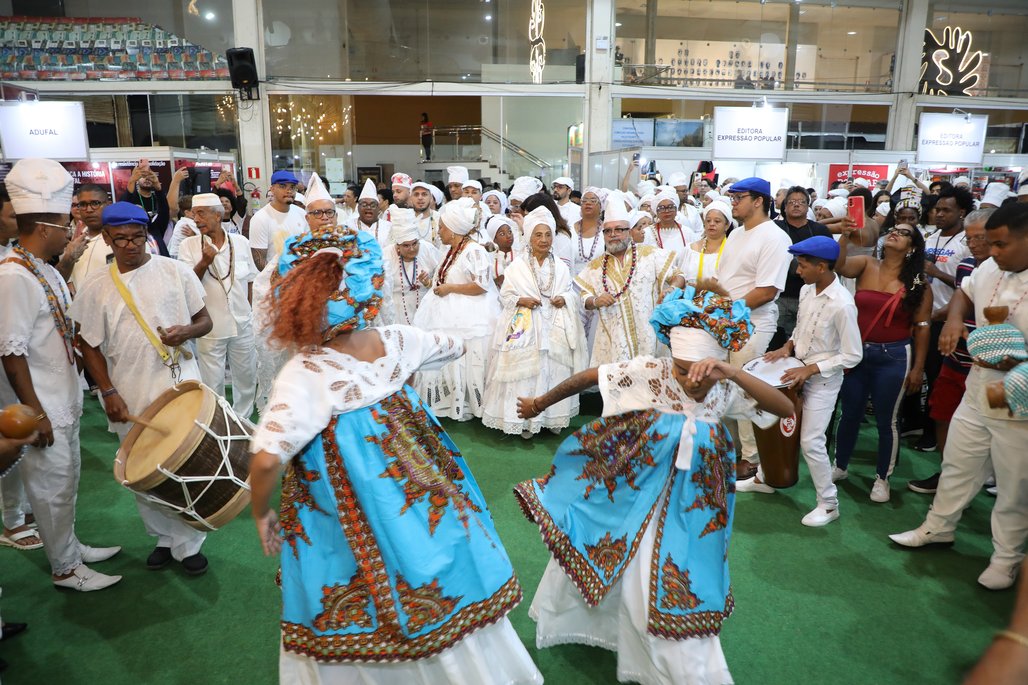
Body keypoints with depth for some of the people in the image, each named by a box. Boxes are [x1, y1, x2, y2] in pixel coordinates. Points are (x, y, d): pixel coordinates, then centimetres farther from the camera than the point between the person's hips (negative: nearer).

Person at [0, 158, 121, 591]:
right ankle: (65, 568, 22)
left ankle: (69, 545, 38)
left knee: (66, 479, 21)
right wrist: (35, 413, -20)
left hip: (64, 399, 9)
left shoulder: (45, 270, 6)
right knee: (52, 486, 7)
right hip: (43, 408, -8)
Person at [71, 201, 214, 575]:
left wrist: (188, 331, -18)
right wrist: (108, 392, -4)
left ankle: (188, 542, 19)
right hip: (131, 397, 2)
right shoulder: (96, 288, 2)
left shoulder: (176, 271, -1)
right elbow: (89, 345, 5)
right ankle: (165, 536, 30)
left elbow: (205, 320, 4)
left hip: (181, 386, -1)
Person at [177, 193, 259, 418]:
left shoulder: (241, 242, 1)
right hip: (210, 328, -2)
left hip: (243, 324, 2)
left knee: (247, 378, 13)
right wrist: (204, 262, -24)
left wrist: (255, 314, 11)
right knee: (212, 383, 8)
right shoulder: (189, 245, -4)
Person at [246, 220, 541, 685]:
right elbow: (455, 348, 12)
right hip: (421, 501, 4)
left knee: (362, 613, 19)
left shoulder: (305, 373, -21)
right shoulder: (398, 341, -9)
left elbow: (266, 460, -29)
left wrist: (262, 515, -10)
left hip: (355, 529, -4)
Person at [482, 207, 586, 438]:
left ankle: (553, 418, 17)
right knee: (526, 369, -6)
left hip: (554, 328, 3)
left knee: (554, 370, 4)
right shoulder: (517, 266, 1)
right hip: (525, 327, -2)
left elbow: (571, 292, 15)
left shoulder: (561, 267, 10)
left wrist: (564, 299, -6)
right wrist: (521, 300, -14)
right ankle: (525, 420, 4)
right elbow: (505, 295, 3)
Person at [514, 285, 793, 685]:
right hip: (627, 491, 0)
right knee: (590, 554, 20)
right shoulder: (649, 372, -23)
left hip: (684, 505, 0)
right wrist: (540, 404, -1)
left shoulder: (726, 392, -17)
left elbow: (787, 409, -29)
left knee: (673, 588, 8)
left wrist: (735, 374, -43)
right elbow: (587, 378, -13)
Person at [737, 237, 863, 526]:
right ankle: (765, 477, 36)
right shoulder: (806, 290, -2)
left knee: (811, 442, -6)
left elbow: (853, 356, -21)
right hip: (798, 370, 8)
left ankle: (829, 504, 13)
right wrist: (787, 347, -3)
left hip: (823, 379, -8)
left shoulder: (842, 305, -25)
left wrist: (809, 370, -22)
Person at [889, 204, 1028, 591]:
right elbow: (964, 292, 20)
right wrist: (954, 320, 1)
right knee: (956, 467, 21)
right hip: (976, 397, 6)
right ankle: (937, 528, 40)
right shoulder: (991, 269, -1)